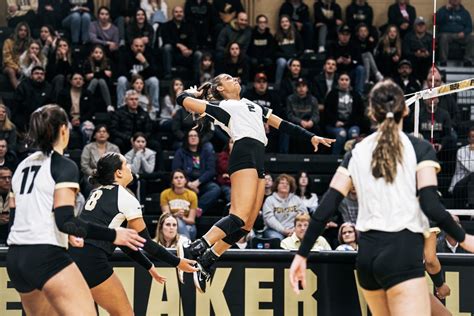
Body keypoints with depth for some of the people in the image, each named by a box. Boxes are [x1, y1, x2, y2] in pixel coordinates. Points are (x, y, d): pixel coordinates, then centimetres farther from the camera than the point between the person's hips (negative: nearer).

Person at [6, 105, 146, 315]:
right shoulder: (64, 166, -6)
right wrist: (113, 235, -12)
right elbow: (65, 220, -16)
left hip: (15, 257, 8)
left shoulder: (24, 165, 16)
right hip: (46, 255, -8)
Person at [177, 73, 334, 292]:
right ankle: (192, 252, -34)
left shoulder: (253, 106, 32)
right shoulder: (223, 107, 10)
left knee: (245, 225, -3)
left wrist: (311, 137, 25)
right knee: (239, 217, -25)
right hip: (244, 157, -8)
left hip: (258, 163, 8)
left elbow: (281, 124, 32)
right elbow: (184, 100, 3)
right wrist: (194, 92, 25)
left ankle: (205, 262, -1)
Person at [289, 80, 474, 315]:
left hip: (367, 252, 6)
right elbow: (430, 205, -11)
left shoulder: (357, 152, 10)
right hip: (402, 252, -6)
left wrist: (302, 254, 9)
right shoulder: (419, 148, -1)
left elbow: (326, 207, 5)